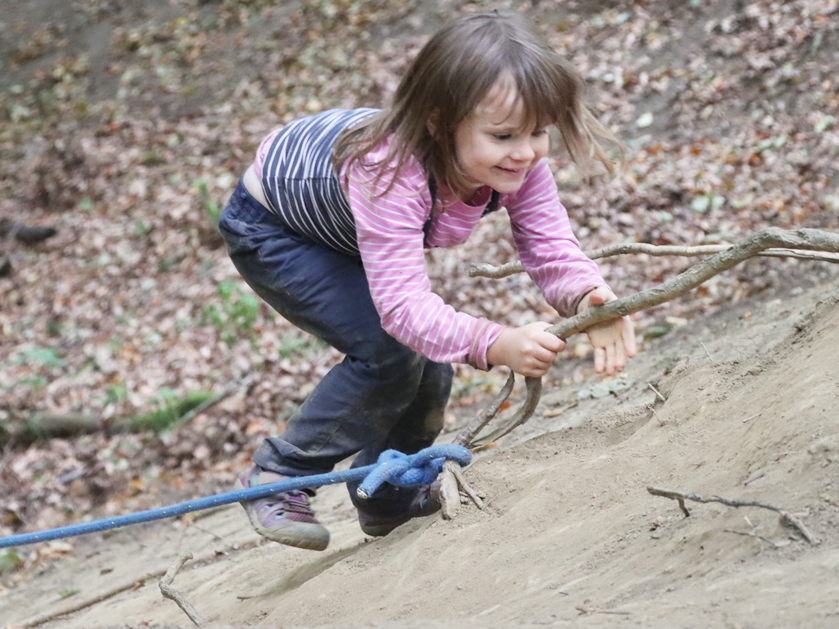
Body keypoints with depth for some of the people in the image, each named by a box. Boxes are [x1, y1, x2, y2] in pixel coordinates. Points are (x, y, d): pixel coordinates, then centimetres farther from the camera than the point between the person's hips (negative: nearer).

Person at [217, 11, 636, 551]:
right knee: (391, 352, -20)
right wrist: (496, 344, -64)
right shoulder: (389, 173, -46)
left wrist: (587, 297, -52)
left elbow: (551, 247, -29)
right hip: (270, 229, -7)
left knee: (429, 358, 2)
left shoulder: (519, 163, -26)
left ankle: (389, 501, 28)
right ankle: (277, 478, -2)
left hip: (344, 228, 7)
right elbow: (403, 304, -49)